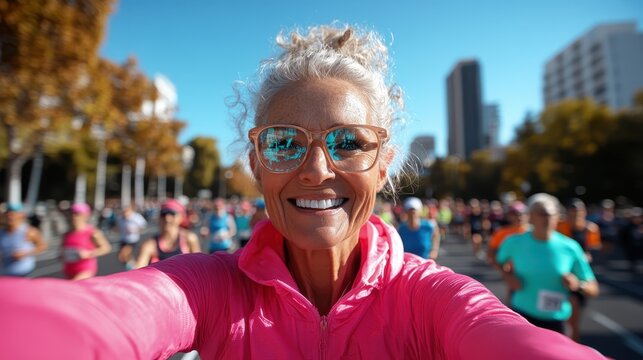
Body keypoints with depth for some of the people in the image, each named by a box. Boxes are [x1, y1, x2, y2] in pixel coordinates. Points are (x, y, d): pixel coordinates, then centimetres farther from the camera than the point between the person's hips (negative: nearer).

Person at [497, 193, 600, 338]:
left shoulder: (570, 247, -7)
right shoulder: (514, 242, -9)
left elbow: (593, 289, 1)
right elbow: (498, 261, 12)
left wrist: (578, 284, -21)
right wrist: (508, 275, -8)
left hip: (555, 320, 2)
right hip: (522, 315, -2)